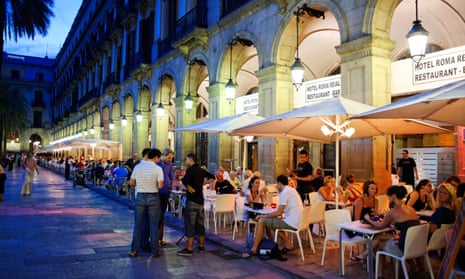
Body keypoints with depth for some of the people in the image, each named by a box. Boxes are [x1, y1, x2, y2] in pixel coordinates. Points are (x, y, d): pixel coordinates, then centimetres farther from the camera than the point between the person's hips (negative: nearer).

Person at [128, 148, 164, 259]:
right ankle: (154, 251, 12)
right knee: (153, 225, 6)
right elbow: (160, 186, -15)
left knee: (138, 225, 11)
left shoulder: (137, 166, 1)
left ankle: (134, 250, 16)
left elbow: (131, 183, 6)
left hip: (140, 197, 3)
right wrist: (155, 185, 6)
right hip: (153, 198, -3)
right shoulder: (157, 168, -10)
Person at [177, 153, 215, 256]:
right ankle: (201, 246, 22)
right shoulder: (201, 170, 12)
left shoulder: (190, 169, -11)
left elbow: (185, 180, -29)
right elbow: (212, 177, 24)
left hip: (192, 199, -8)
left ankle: (189, 249, -4)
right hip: (200, 199, 8)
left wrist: (188, 187, -11)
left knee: (190, 224, -5)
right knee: (200, 223, 14)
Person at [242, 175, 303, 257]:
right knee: (276, 220, 31)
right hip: (297, 221, 10)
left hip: (291, 223, -10)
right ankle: (287, 244, 25)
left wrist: (263, 216, -6)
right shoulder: (292, 190, 16)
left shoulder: (284, 192, -14)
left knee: (261, 221, -6)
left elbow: (279, 213, -17)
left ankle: (254, 250, 0)